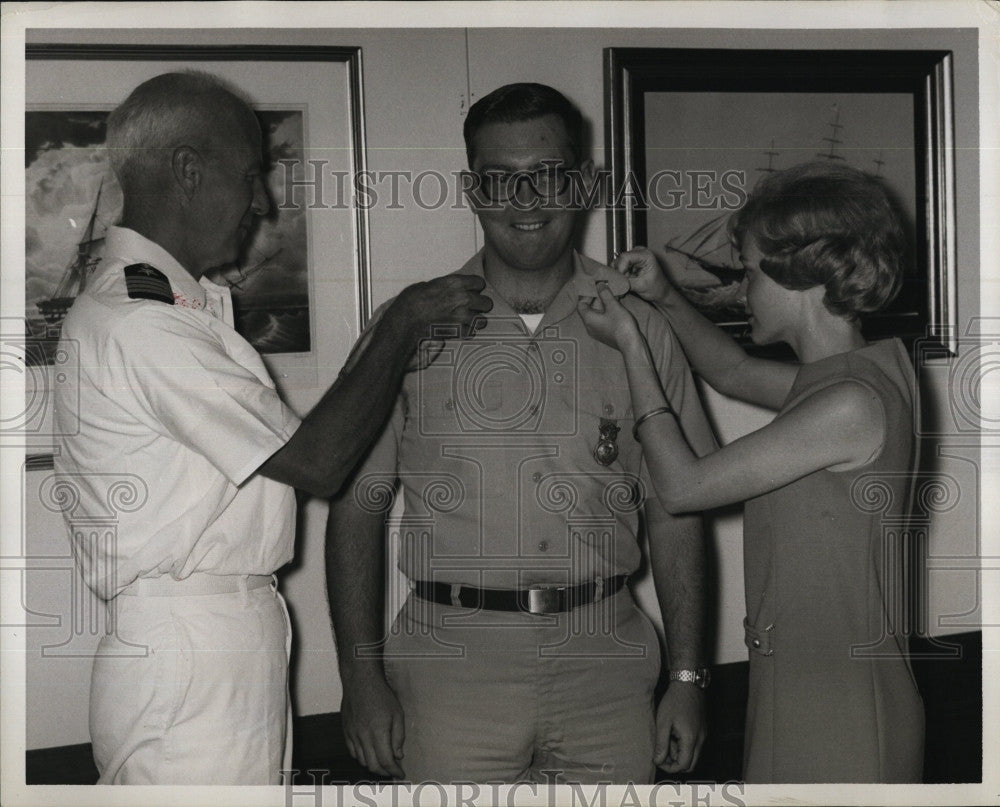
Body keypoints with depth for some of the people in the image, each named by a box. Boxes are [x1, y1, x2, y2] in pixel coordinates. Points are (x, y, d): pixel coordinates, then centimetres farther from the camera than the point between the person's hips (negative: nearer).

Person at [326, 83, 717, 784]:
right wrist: (362, 677, -4)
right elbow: (357, 509, 2)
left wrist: (688, 680, 4)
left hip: (605, 665, 2)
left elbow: (676, 515, 7)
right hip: (453, 665, -1)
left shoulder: (638, 326, 5)